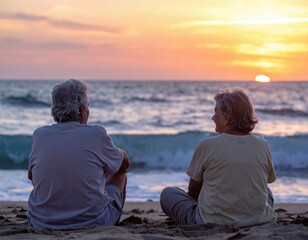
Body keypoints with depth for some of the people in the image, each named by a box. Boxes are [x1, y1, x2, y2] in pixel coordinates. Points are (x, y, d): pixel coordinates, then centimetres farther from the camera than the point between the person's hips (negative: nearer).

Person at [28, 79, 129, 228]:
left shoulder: (39, 135, -5)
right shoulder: (96, 134, -13)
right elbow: (124, 163, 8)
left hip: (41, 223, 3)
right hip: (93, 222, -2)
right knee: (120, 175, 23)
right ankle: (114, 222, 47)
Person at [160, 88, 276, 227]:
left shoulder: (207, 146, -13)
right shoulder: (263, 146, -3)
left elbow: (193, 190, -1)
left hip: (213, 223, -4)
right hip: (259, 220, 4)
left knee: (167, 193, 18)